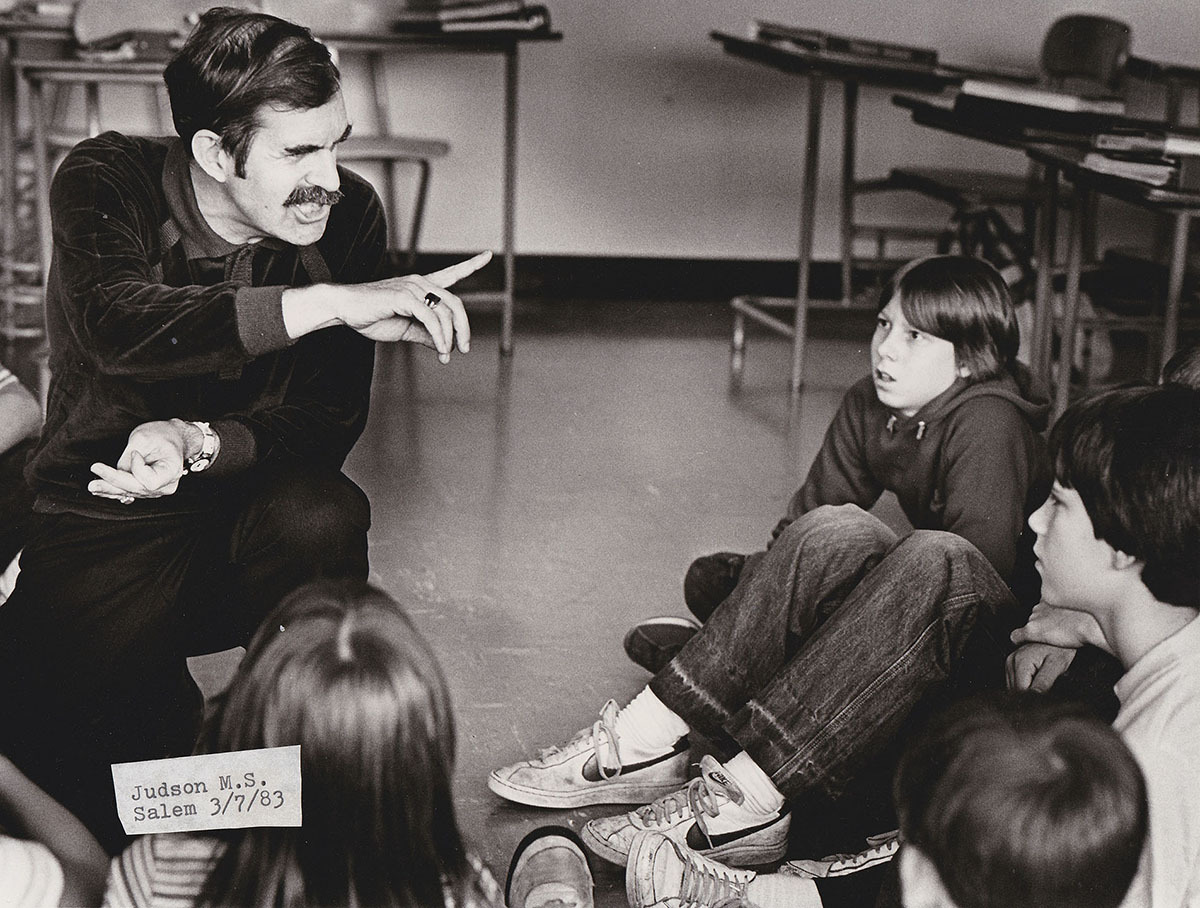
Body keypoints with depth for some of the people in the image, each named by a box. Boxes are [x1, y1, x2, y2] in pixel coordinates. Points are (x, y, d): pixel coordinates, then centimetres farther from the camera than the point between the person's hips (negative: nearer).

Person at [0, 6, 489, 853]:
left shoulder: (348, 216, -9)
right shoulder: (105, 185, -14)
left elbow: (328, 420, -13)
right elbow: (118, 325, -36)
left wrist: (198, 445, -32)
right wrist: (331, 302, -43)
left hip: (249, 511, 1)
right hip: (101, 521, -1)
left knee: (322, 515, -33)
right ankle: (162, 712, 18)